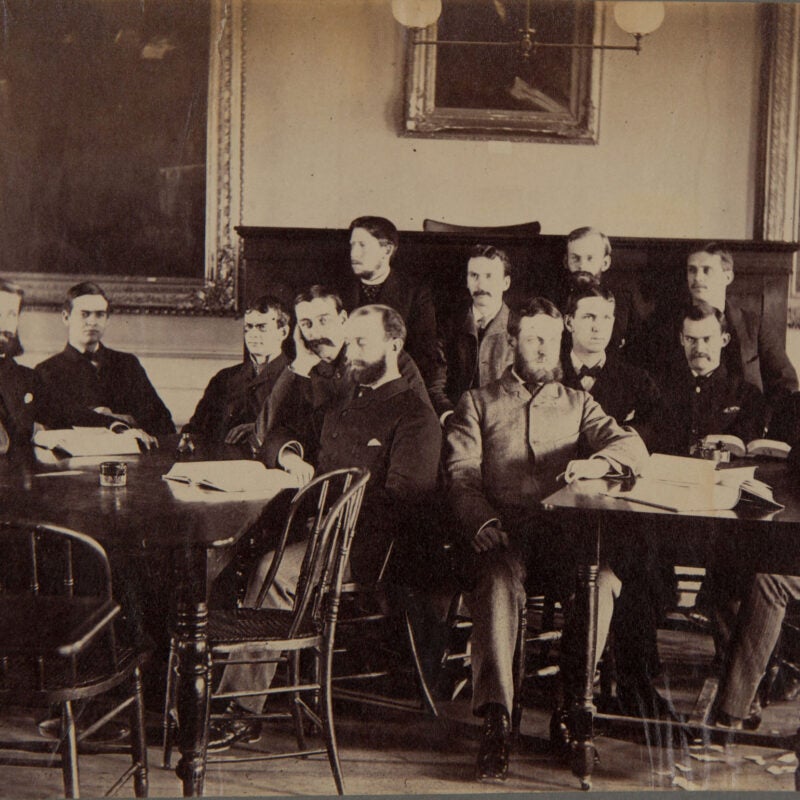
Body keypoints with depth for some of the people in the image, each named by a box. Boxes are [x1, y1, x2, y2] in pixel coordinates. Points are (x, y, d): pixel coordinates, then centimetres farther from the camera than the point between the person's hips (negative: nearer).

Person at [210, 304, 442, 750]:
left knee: (274, 568, -32)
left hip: (365, 547, -7)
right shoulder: (341, 404, 26)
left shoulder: (415, 416, 0)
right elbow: (278, 438, 33)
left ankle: (244, 711, -24)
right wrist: (290, 453, 7)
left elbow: (402, 501, -12)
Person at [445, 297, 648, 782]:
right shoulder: (478, 403, 21)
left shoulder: (578, 403, 25)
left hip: (563, 527, 1)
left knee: (603, 582, -30)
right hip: (503, 529, -1)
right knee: (499, 582, -35)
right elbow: (461, 472, 7)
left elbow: (633, 446, 9)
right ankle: (496, 720, -33)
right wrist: (481, 520, -14)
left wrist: (597, 462, -16)